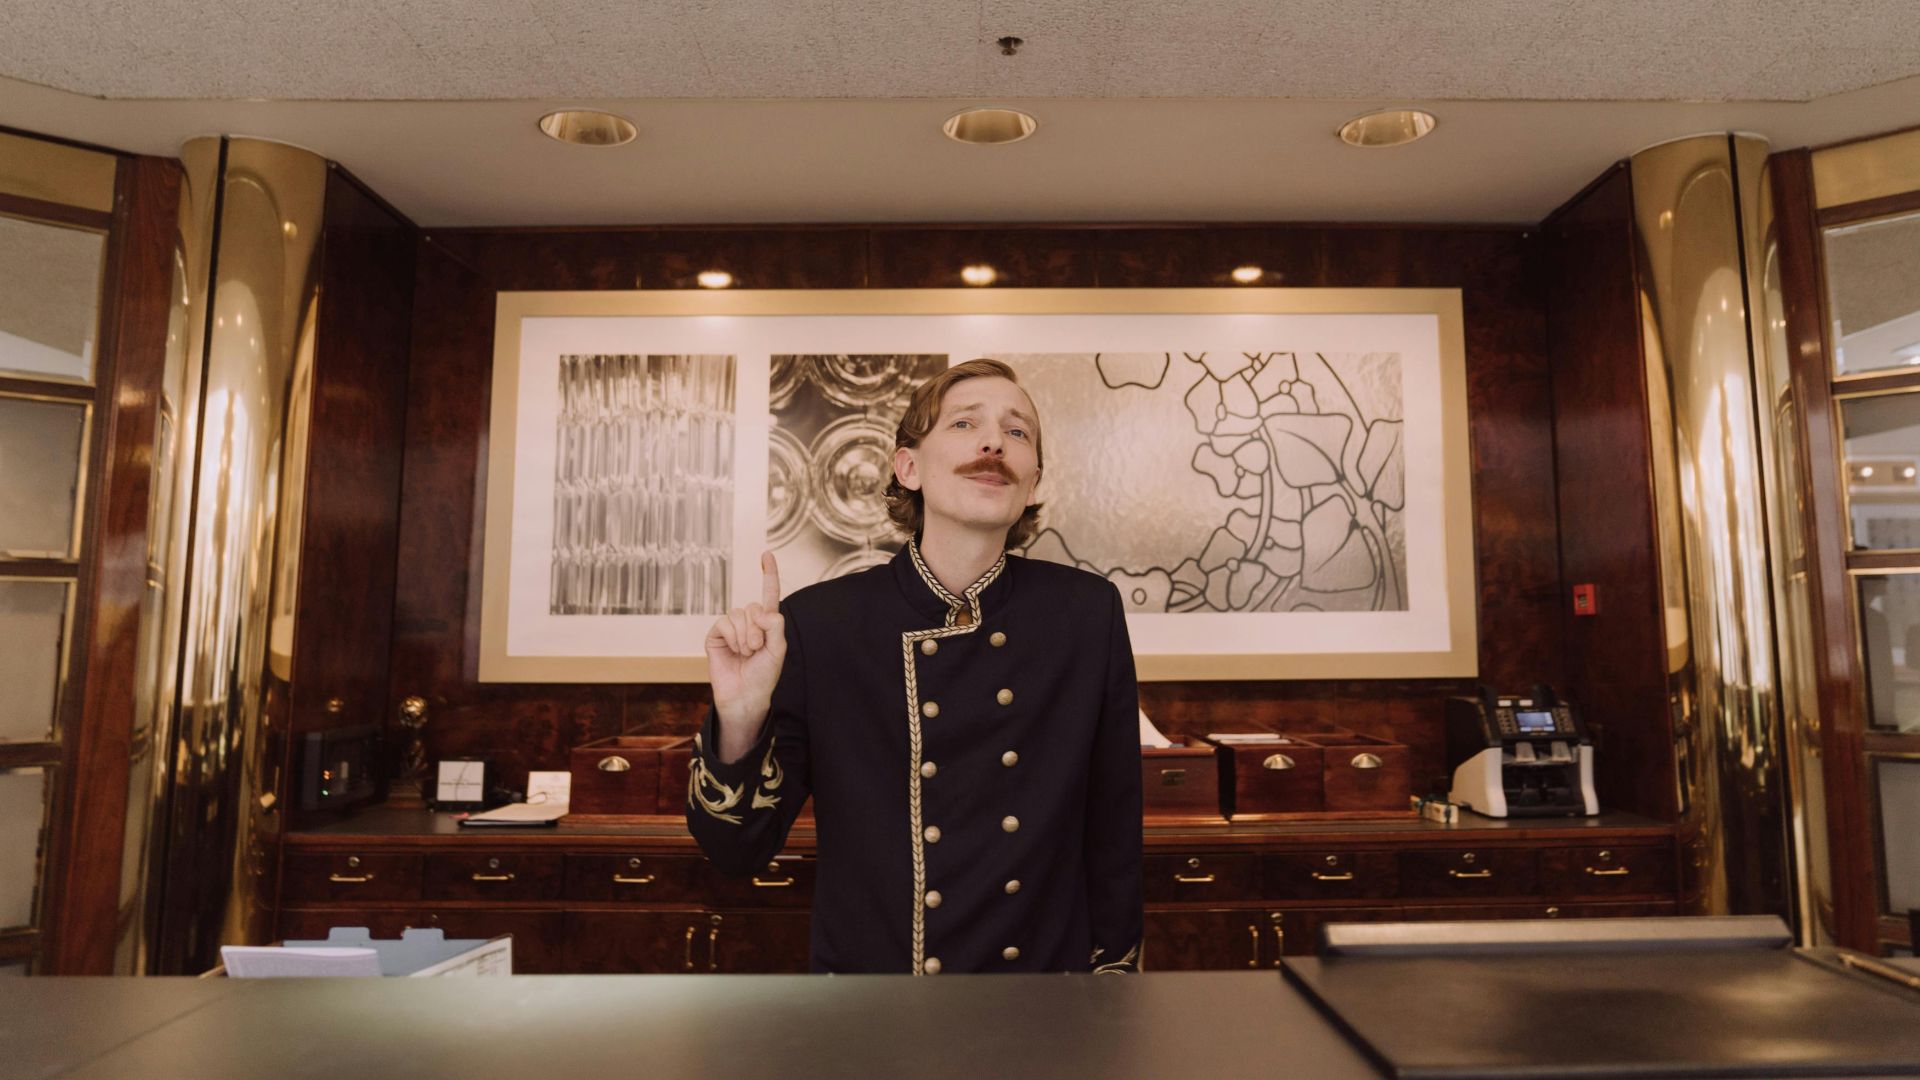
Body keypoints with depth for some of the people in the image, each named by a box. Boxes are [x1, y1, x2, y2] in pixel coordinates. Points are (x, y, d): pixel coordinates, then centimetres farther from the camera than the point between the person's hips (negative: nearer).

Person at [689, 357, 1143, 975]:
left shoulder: (1091, 614, -12)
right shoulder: (815, 623, -16)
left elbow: (1114, 829, -2)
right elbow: (738, 853, -12)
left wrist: (1113, 966, 4)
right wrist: (740, 720, -29)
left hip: (1049, 965, 2)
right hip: (867, 966, -1)